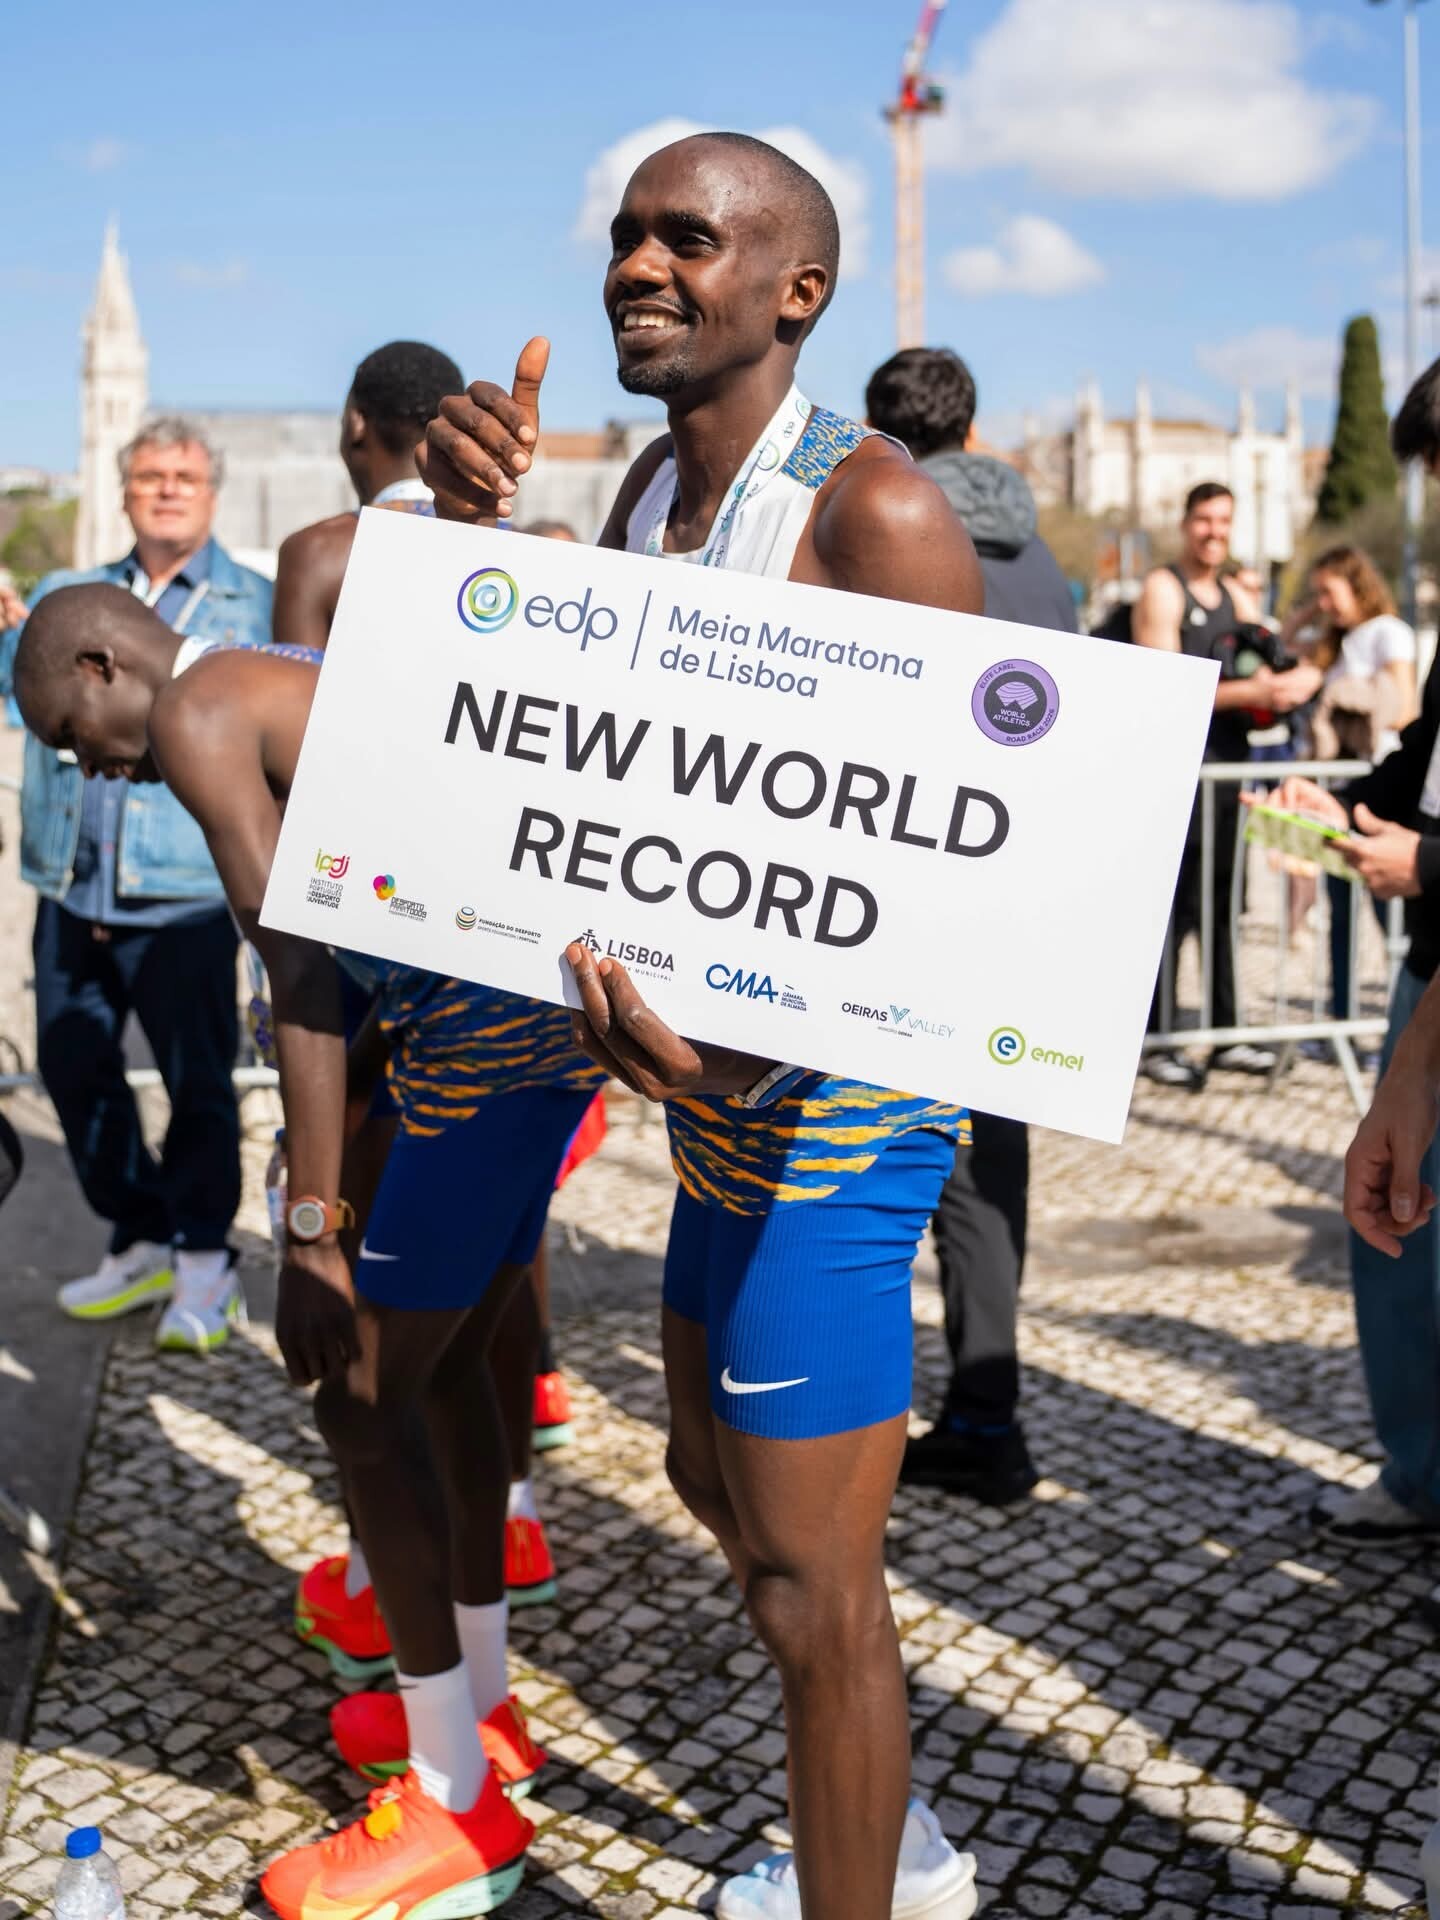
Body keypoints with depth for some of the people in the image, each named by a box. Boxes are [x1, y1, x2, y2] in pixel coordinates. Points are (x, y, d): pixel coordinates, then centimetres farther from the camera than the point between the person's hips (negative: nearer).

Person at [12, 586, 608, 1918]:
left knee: (360, 1399, 2)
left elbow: (300, 974, -15)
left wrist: (310, 1230, -15)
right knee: (445, 1357, 22)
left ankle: (458, 1805, 14)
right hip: (556, 1010, 10)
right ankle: (482, 1701, 39)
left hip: (485, 1037, -10)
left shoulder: (198, 712, -4)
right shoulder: (305, 689, 23)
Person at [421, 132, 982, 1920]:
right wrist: (481, 527, -6)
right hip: (724, 1097, 10)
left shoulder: (876, 512, -19)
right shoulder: (656, 482, 9)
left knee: (808, 1586, 0)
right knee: (711, 1474, 24)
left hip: (836, 1100, -10)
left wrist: (750, 1041, -40)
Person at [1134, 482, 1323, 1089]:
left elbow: (1264, 673, 16)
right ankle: (1156, 1040, -1)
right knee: (1171, 907, -7)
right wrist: (1249, 691, -23)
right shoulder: (1162, 590, -6)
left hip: (1229, 765, 7)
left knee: (1222, 903, 11)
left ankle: (1226, 1035, 17)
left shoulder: (1238, 597, 17)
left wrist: (1295, 681, -8)